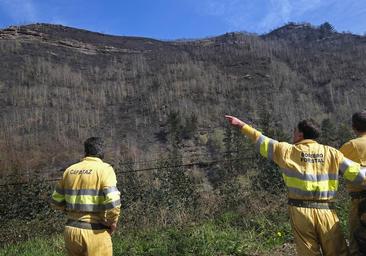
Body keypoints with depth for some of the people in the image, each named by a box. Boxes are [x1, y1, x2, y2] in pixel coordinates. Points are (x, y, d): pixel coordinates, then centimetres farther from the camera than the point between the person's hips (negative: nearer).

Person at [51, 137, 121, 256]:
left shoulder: (70, 170, 6)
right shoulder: (105, 169, -11)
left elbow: (56, 201, 13)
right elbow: (113, 202, -21)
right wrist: (112, 223, -6)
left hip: (71, 230, 6)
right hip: (95, 233, -6)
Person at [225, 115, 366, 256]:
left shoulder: (287, 151, 2)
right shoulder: (331, 153, 4)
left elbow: (261, 141, 9)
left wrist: (242, 125, 18)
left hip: (301, 211, 0)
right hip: (326, 211, 1)